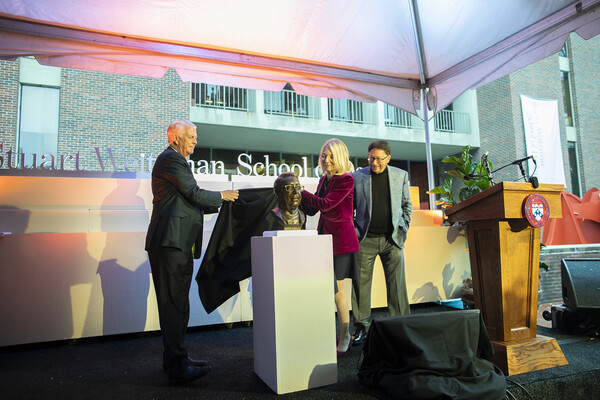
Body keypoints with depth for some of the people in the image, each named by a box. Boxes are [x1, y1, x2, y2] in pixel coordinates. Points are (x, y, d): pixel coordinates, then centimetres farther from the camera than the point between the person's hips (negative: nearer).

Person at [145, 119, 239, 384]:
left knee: (177, 303, 13)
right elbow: (195, 194, -14)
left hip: (178, 244, 11)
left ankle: (174, 359, 22)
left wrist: (220, 204, 20)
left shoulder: (173, 160, 27)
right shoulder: (171, 159, -6)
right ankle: (178, 367, -6)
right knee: (174, 303, -10)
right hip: (170, 241, -11)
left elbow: (189, 204, 25)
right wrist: (222, 196, 2)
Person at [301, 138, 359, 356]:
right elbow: (312, 210, 15)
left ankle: (345, 339, 14)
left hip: (341, 240, -7)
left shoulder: (346, 180, -8)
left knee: (336, 291, -2)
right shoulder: (323, 179, 15)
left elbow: (325, 204, -18)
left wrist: (300, 191, -16)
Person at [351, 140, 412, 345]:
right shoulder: (357, 177, 3)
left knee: (397, 284, 5)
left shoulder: (401, 175, 8)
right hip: (365, 239, -1)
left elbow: (406, 205, 16)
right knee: (361, 283, 2)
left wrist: (403, 230, 7)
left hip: (392, 239, 1)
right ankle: (361, 326, 16)